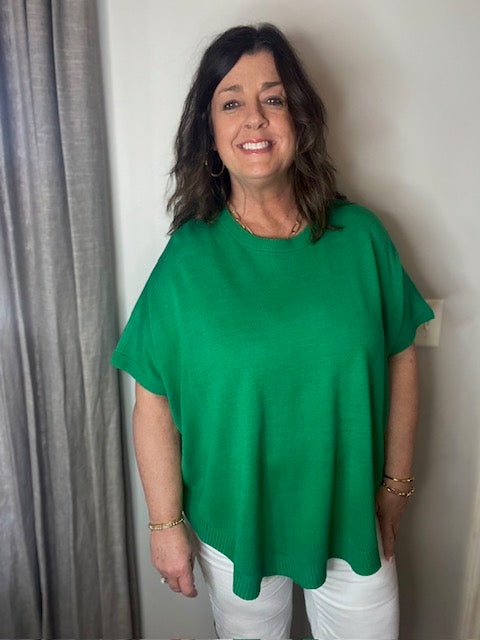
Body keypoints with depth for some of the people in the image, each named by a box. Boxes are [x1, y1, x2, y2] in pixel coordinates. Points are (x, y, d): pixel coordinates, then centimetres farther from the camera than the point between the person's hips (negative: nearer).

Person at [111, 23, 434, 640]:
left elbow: (399, 362, -2)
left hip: (349, 515, 2)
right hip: (233, 523, -1)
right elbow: (154, 404, -10)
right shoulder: (187, 258, -14)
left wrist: (396, 483, 3)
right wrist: (165, 524, -6)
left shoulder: (360, 236, -9)